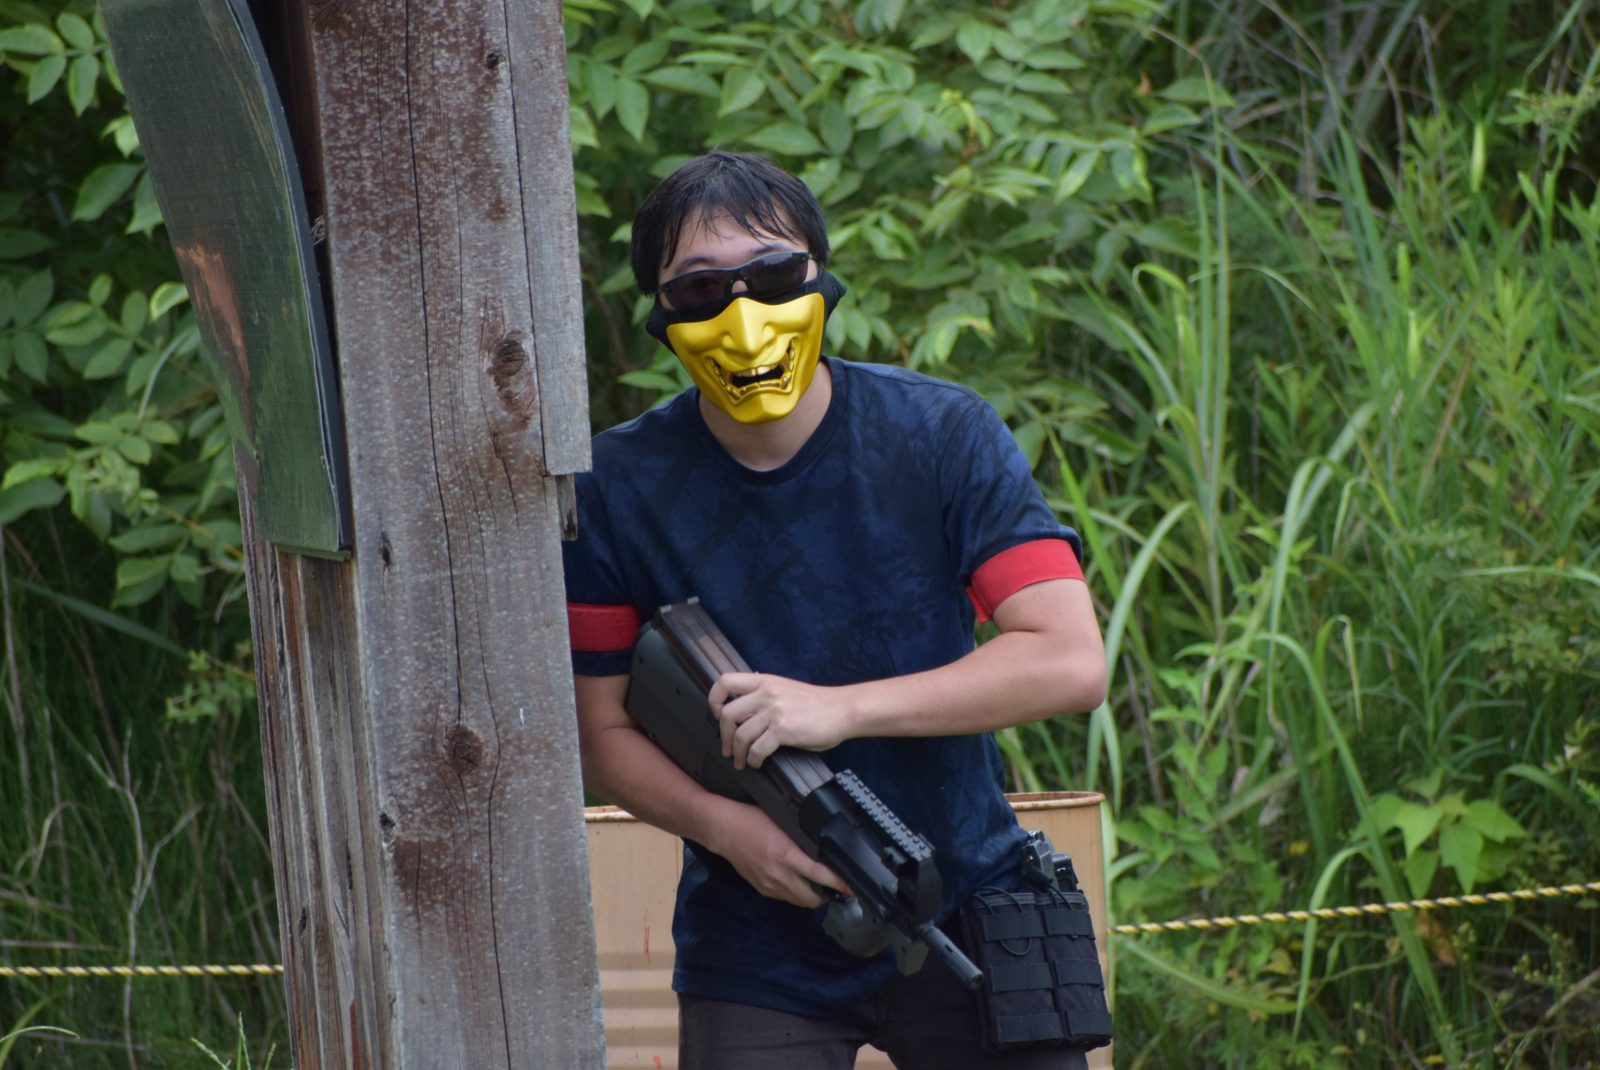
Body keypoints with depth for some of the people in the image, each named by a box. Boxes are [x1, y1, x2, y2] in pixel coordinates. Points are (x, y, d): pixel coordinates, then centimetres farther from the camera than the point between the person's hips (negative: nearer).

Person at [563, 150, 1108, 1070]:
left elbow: (1072, 663, -16)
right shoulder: (621, 487, -6)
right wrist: (722, 825, -20)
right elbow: (605, 733, 0)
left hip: (964, 910, 0)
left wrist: (839, 709, -23)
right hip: (756, 951, 0)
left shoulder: (943, 436, -9)